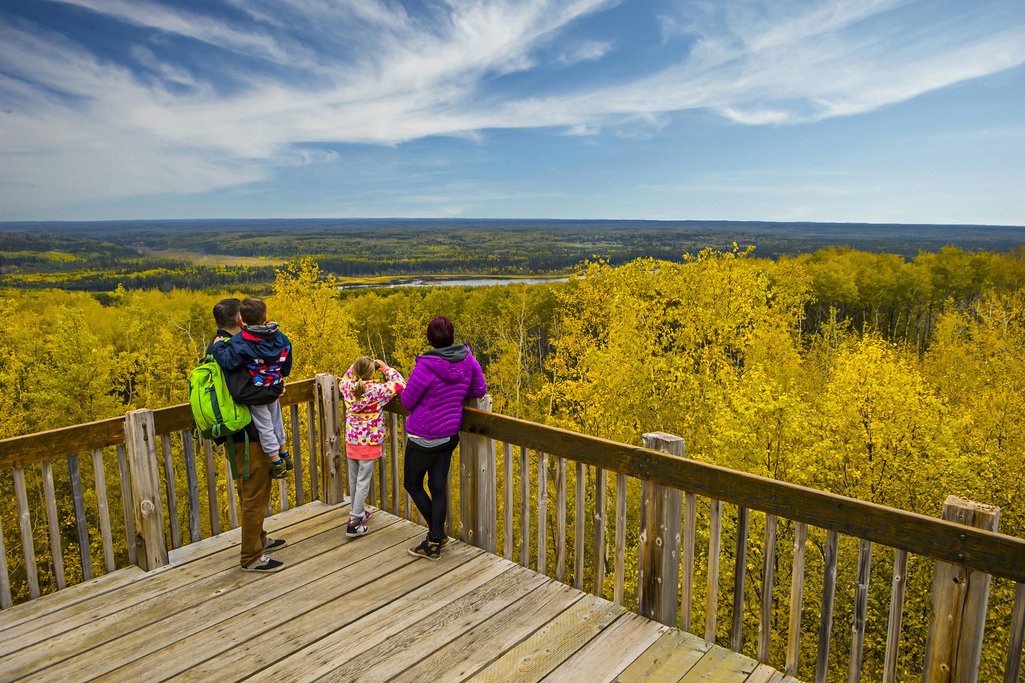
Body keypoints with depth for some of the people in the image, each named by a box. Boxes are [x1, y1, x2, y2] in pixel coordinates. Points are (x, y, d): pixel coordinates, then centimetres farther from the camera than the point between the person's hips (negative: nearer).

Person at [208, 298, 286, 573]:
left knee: (248, 492, 24)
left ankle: (258, 539, 42)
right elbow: (242, 393, -35)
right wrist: (275, 390, -22)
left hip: (235, 434, 11)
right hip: (249, 436, -10)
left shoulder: (216, 349, 7)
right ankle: (252, 557, 14)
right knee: (255, 496, 2)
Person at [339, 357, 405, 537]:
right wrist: (385, 367, -3)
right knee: (363, 482, 1)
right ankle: (354, 522, 2)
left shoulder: (347, 386, -6)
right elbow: (400, 384, -11)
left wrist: (355, 366, 11)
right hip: (369, 442, -5)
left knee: (353, 479, 18)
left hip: (351, 440, 6)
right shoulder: (376, 389, -20)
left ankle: (358, 511, 36)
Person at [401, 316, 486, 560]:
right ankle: (434, 544, 22)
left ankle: (437, 533, 19)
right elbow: (480, 390, 5)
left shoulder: (425, 367, -25)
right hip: (449, 434, 6)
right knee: (438, 488, 15)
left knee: (412, 484, 16)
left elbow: (407, 401, -14)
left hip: (423, 437, -6)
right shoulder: (467, 359, -7)